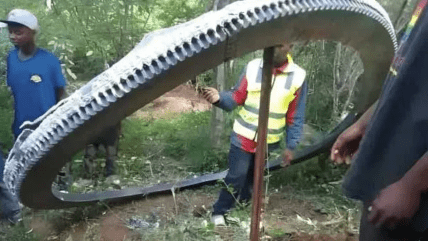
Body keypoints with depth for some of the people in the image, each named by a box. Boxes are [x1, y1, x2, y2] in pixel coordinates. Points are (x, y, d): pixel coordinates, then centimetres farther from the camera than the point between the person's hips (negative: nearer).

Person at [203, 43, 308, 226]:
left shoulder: (298, 77, -7)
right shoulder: (253, 67, -8)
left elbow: (295, 116, -1)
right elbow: (237, 97, -4)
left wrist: (291, 146, 0)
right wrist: (220, 98, -25)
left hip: (268, 142, 2)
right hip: (243, 136, -1)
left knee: (252, 178, 16)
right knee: (236, 177, -1)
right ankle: (219, 212, 17)